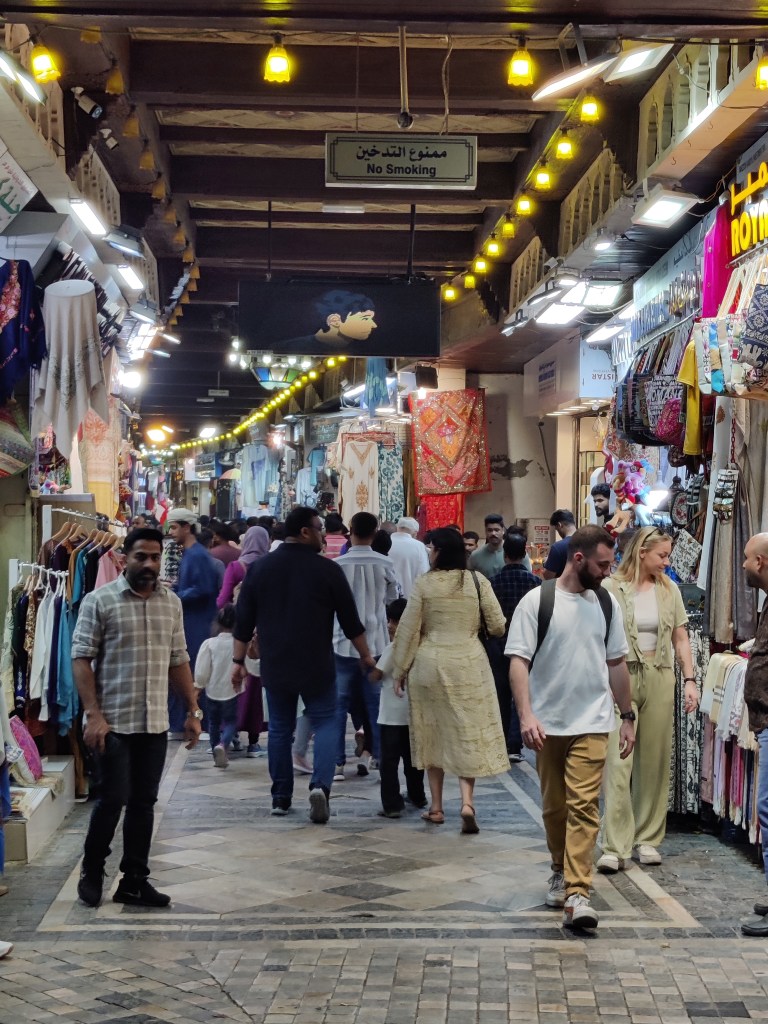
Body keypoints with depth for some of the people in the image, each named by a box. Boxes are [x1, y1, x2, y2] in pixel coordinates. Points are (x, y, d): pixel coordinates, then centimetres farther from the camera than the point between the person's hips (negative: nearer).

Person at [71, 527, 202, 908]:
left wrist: (193, 710, 9)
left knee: (144, 803, 7)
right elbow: (81, 659, -9)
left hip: (155, 723, 5)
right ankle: (91, 870, 19)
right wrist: (93, 714, -16)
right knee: (113, 798, -3)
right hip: (113, 722, -5)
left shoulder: (171, 602, 9)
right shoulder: (99, 601, -6)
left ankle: (134, 881, 16)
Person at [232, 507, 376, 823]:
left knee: (279, 729, 12)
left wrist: (238, 660, 11)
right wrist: (366, 656, 10)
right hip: (317, 666, -3)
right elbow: (350, 620, -3)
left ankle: (281, 797, 15)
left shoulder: (259, 568, 2)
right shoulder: (327, 570, -7)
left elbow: (244, 621, 4)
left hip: (275, 666, 3)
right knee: (324, 723, 5)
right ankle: (320, 784, -15)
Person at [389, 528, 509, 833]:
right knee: (469, 734, 6)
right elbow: (498, 627, 0)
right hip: (469, 665, 0)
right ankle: (467, 801, -10)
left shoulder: (424, 584, -6)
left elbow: (408, 630, -3)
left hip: (430, 664, 0)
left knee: (433, 733, 12)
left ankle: (436, 806, 18)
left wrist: (399, 670, 7)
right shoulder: (478, 582, -3)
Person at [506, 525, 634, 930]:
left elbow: (617, 664, 15)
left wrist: (628, 717, 15)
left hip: (592, 722, 1)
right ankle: (561, 871, 35)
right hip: (548, 725, -1)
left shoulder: (606, 604, 7)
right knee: (553, 806, 13)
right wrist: (526, 715, -21)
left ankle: (576, 894, -13)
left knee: (584, 806, -10)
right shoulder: (537, 601, -6)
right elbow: (518, 661, -10)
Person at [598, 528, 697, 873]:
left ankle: (648, 839, 19)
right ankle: (615, 847, -8)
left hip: (659, 679, 4)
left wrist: (689, 680, 3)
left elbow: (680, 639, 11)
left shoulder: (668, 590, 8)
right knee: (618, 763, -9)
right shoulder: (611, 588, -4)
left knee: (654, 763, 8)